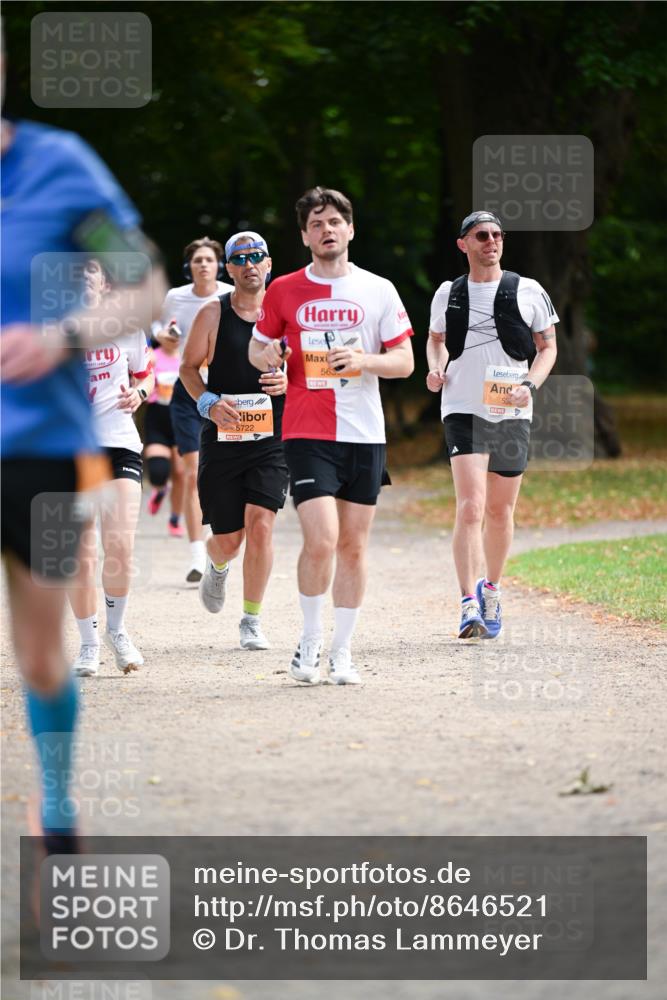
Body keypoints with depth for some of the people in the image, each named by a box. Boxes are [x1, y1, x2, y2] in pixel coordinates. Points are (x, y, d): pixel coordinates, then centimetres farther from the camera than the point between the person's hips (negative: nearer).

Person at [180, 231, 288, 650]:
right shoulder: (213, 314, 0)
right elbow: (188, 367, 7)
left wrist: (290, 381, -10)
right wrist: (209, 403, -11)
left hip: (272, 438, 0)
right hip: (223, 439, 0)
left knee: (260, 524, -15)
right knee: (228, 539, 3)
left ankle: (252, 620, -2)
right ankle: (217, 567, 43)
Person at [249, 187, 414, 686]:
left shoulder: (379, 291, 4)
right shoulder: (284, 291, 3)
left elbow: (404, 361, 6)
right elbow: (258, 347, 14)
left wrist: (364, 360, -14)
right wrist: (265, 356, -9)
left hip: (365, 435, 2)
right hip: (307, 434, -2)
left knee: (353, 545, 5)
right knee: (321, 540, -14)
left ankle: (342, 649, 15)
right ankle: (310, 641, 4)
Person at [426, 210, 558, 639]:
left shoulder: (528, 291, 2)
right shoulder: (448, 294, 7)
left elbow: (548, 347, 7)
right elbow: (436, 338, 24)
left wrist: (530, 385, -10)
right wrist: (436, 368, 3)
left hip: (512, 413, 1)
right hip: (463, 409, -1)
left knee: (500, 512, 10)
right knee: (471, 507, -16)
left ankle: (491, 591, 33)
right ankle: (470, 607, -21)